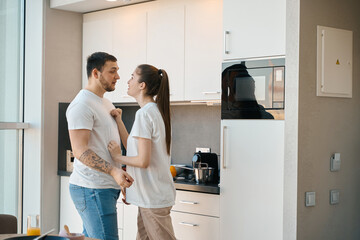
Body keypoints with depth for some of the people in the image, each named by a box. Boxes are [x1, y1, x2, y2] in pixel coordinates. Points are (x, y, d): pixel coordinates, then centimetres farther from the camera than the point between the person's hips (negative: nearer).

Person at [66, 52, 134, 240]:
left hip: (106, 188, 10)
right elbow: (80, 150, -21)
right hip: (92, 189, -10)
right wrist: (113, 171, -30)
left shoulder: (106, 104, 19)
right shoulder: (82, 105, -13)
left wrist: (120, 181, 20)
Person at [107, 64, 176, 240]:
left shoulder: (144, 113, -17)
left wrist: (118, 157, -7)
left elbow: (143, 160, -22)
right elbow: (134, 148, 13)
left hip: (153, 196, -10)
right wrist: (119, 121, 7)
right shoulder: (157, 111, 12)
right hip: (154, 193, 10)